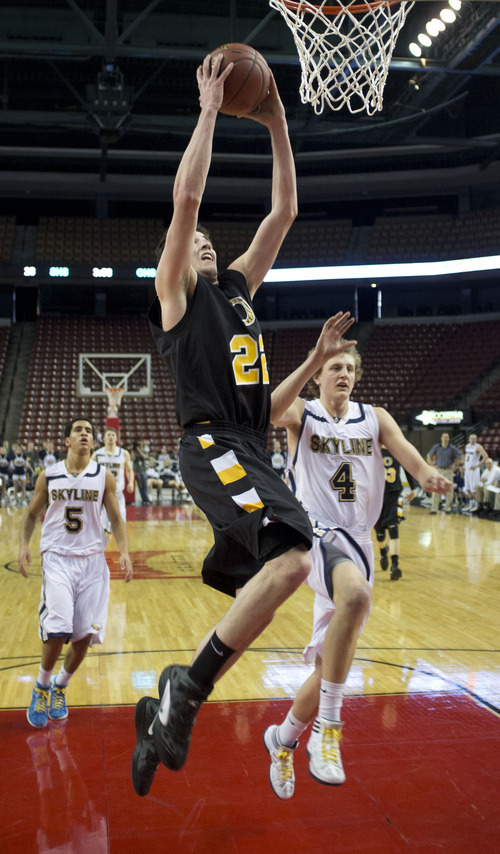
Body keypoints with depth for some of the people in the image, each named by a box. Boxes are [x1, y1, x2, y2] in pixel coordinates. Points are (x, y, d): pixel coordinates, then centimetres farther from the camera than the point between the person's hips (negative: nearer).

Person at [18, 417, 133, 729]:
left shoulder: (104, 476, 3)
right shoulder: (49, 476, 3)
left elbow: (116, 519, 7)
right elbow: (32, 514, 12)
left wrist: (124, 551, -8)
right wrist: (24, 545, -4)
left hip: (92, 560, 2)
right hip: (57, 558, -1)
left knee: (85, 635, 1)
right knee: (57, 630, -16)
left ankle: (60, 687, 28)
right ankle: (42, 687, 11)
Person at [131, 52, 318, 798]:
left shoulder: (238, 286, 24)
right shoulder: (176, 292, 6)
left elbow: (284, 212, 21)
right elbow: (186, 197, -7)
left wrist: (277, 127, 16)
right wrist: (209, 109, -1)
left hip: (252, 453, 8)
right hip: (213, 448, -8)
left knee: (230, 582, 9)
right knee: (291, 556, -29)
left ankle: (167, 706, 23)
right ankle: (184, 693, -20)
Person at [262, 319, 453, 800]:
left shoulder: (374, 419, 11)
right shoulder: (302, 416, 1)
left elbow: (405, 450, -8)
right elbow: (272, 410, -23)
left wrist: (425, 474, -32)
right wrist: (316, 356, -34)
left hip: (357, 543, 5)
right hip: (315, 534, -5)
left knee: (332, 662, 9)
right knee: (356, 595, -38)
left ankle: (283, 739, 34)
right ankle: (327, 728, -28)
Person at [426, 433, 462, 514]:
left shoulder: (452, 448, 2)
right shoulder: (436, 447, 3)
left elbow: (460, 457, 11)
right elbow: (429, 455, 13)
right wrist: (431, 463, 4)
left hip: (448, 471, 0)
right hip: (438, 470, 0)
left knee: (449, 490, 1)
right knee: (436, 490, -5)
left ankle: (448, 508, 11)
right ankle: (434, 509, -4)